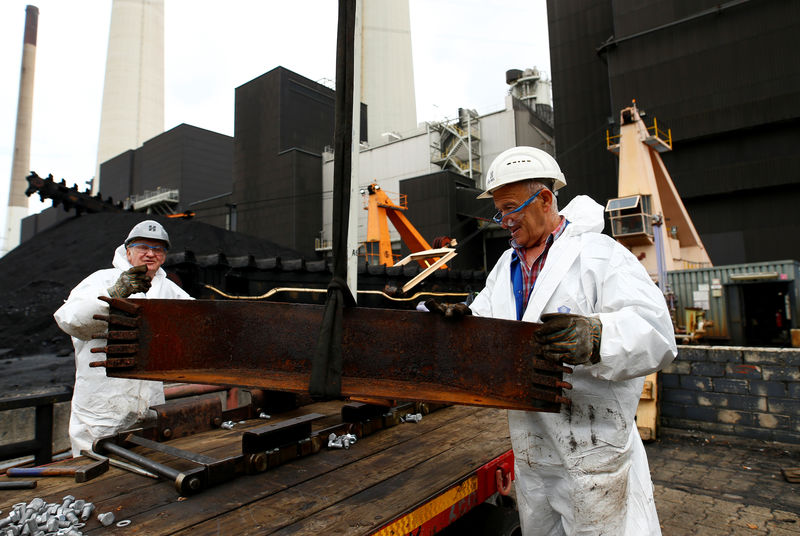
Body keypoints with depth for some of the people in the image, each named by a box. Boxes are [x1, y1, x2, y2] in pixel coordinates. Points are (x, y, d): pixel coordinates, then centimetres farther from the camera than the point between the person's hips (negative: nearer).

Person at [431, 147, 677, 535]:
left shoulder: (601, 255, -12)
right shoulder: (506, 266, 12)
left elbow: (655, 333, -21)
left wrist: (593, 337, -40)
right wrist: (463, 320, -14)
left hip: (592, 448, -6)